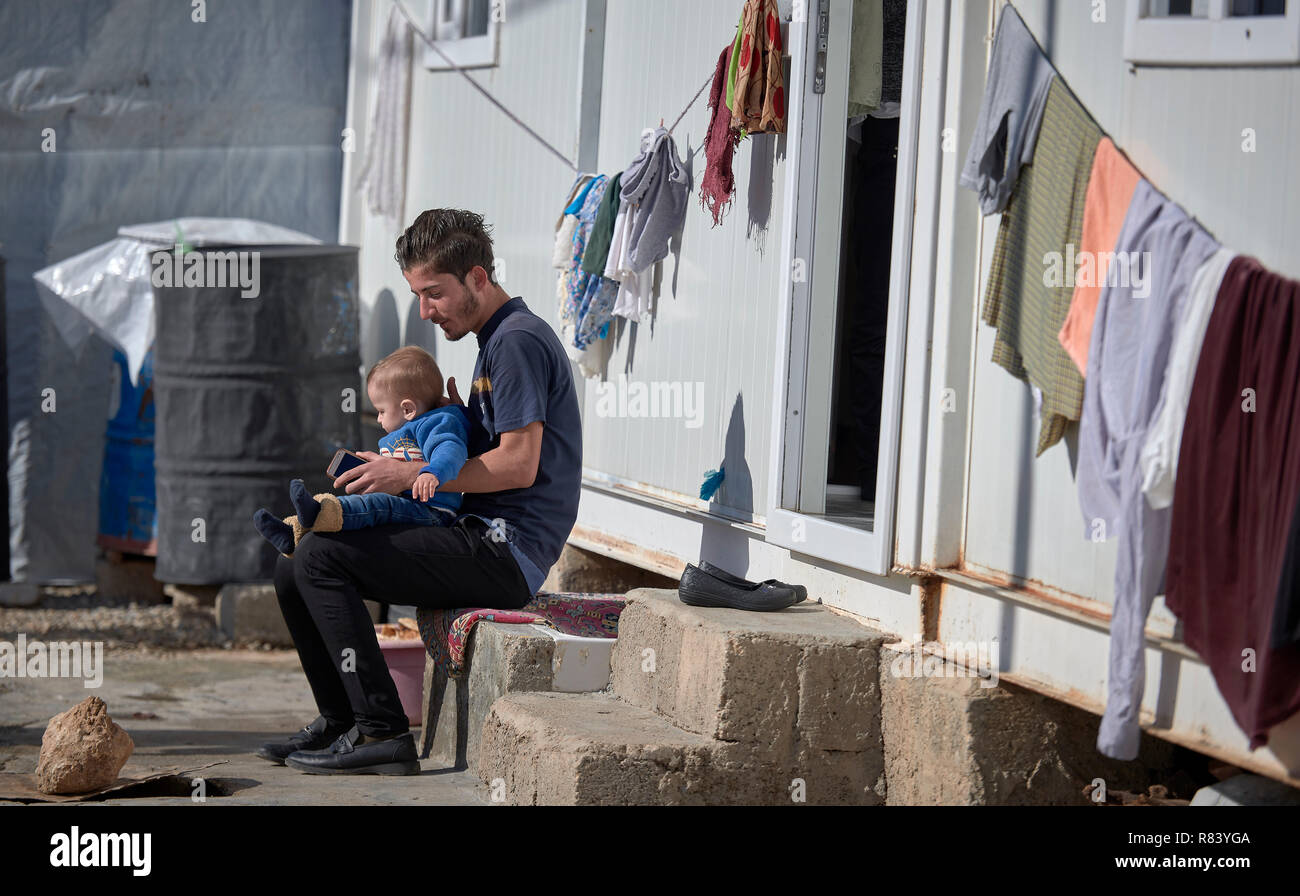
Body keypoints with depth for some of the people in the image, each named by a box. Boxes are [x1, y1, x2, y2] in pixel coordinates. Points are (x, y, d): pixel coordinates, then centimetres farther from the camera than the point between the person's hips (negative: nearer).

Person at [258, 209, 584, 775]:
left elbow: (519, 465, -19)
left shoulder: (518, 341, -11)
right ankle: (340, 722, 11)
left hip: (506, 551, -10)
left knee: (321, 557, -20)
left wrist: (409, 475, -14)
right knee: (293, 569, 8)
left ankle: (382, 733, -18)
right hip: (483, 539, 10)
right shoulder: (496, 339, 21)